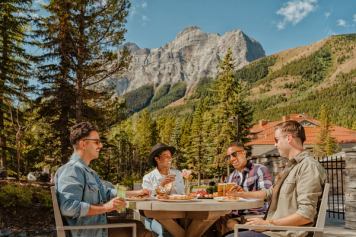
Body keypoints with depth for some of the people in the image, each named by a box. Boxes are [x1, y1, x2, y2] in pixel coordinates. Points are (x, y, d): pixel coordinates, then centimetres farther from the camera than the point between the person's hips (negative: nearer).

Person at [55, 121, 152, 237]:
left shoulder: (87, 170, 16)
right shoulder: (73, 169, -18)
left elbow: (107, 192, 26)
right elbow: (68, 207, -30)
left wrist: (136, 193, 23)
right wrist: (105, 207, -28)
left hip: (98, 226, 10)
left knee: (141, 227, 9)